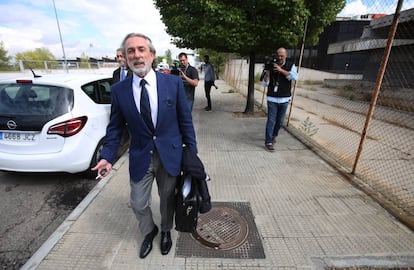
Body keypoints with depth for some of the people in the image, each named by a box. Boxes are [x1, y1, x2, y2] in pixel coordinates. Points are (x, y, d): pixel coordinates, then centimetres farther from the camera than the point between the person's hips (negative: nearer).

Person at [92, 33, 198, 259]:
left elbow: (185, 120, -4)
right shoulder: (118, 90, -5)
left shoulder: (173, 83, -8)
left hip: (170, 154, 0)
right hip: (140, 157, 1)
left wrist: (192, 152, -2)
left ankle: (166, 231, 51)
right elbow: (115, 128, 3)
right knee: (138, 203, 15)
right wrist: (107, 157, -7)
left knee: (167, 198, 19)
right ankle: (149, 233, 49)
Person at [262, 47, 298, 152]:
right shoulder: (271, 66, -1)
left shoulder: (291, 66, 2)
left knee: (280, 121, 12)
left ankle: (273, 135, 36)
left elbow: (294, 77, -18)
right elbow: (265, 83, -5)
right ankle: (268, 142, -3)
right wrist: (267, 71, -19)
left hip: (284, 99, 2)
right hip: (272, 99, -2)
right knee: (271, 120, -8)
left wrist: (281, 70, -23)